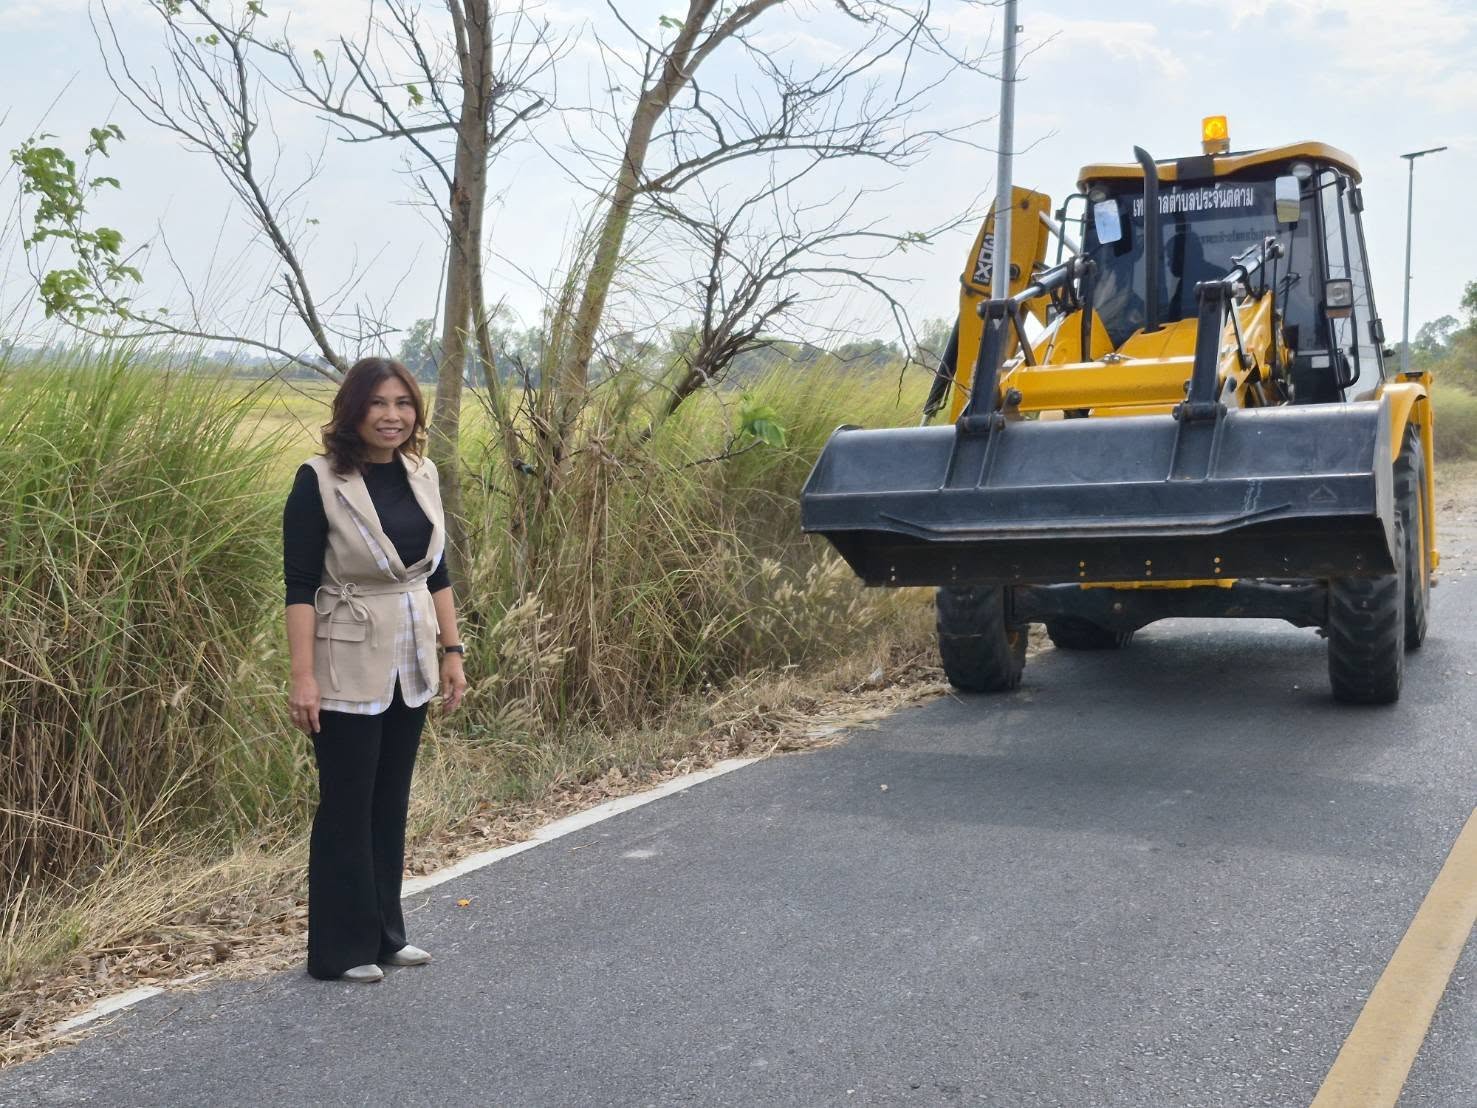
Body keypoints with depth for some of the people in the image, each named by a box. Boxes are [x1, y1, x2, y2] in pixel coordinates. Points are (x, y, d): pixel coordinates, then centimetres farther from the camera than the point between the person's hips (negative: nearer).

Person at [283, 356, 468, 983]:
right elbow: (299, 585, -14)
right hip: (349, 668, -6)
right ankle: (341, 950, 14)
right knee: (347, 808, 2)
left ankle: (385, 934, 26)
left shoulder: (421, 474, 6)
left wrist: (452, 652, 8)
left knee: (391, 803, 14)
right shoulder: (319, 480, -12)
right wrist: (303, 677, -19)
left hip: (410, 665, 6)